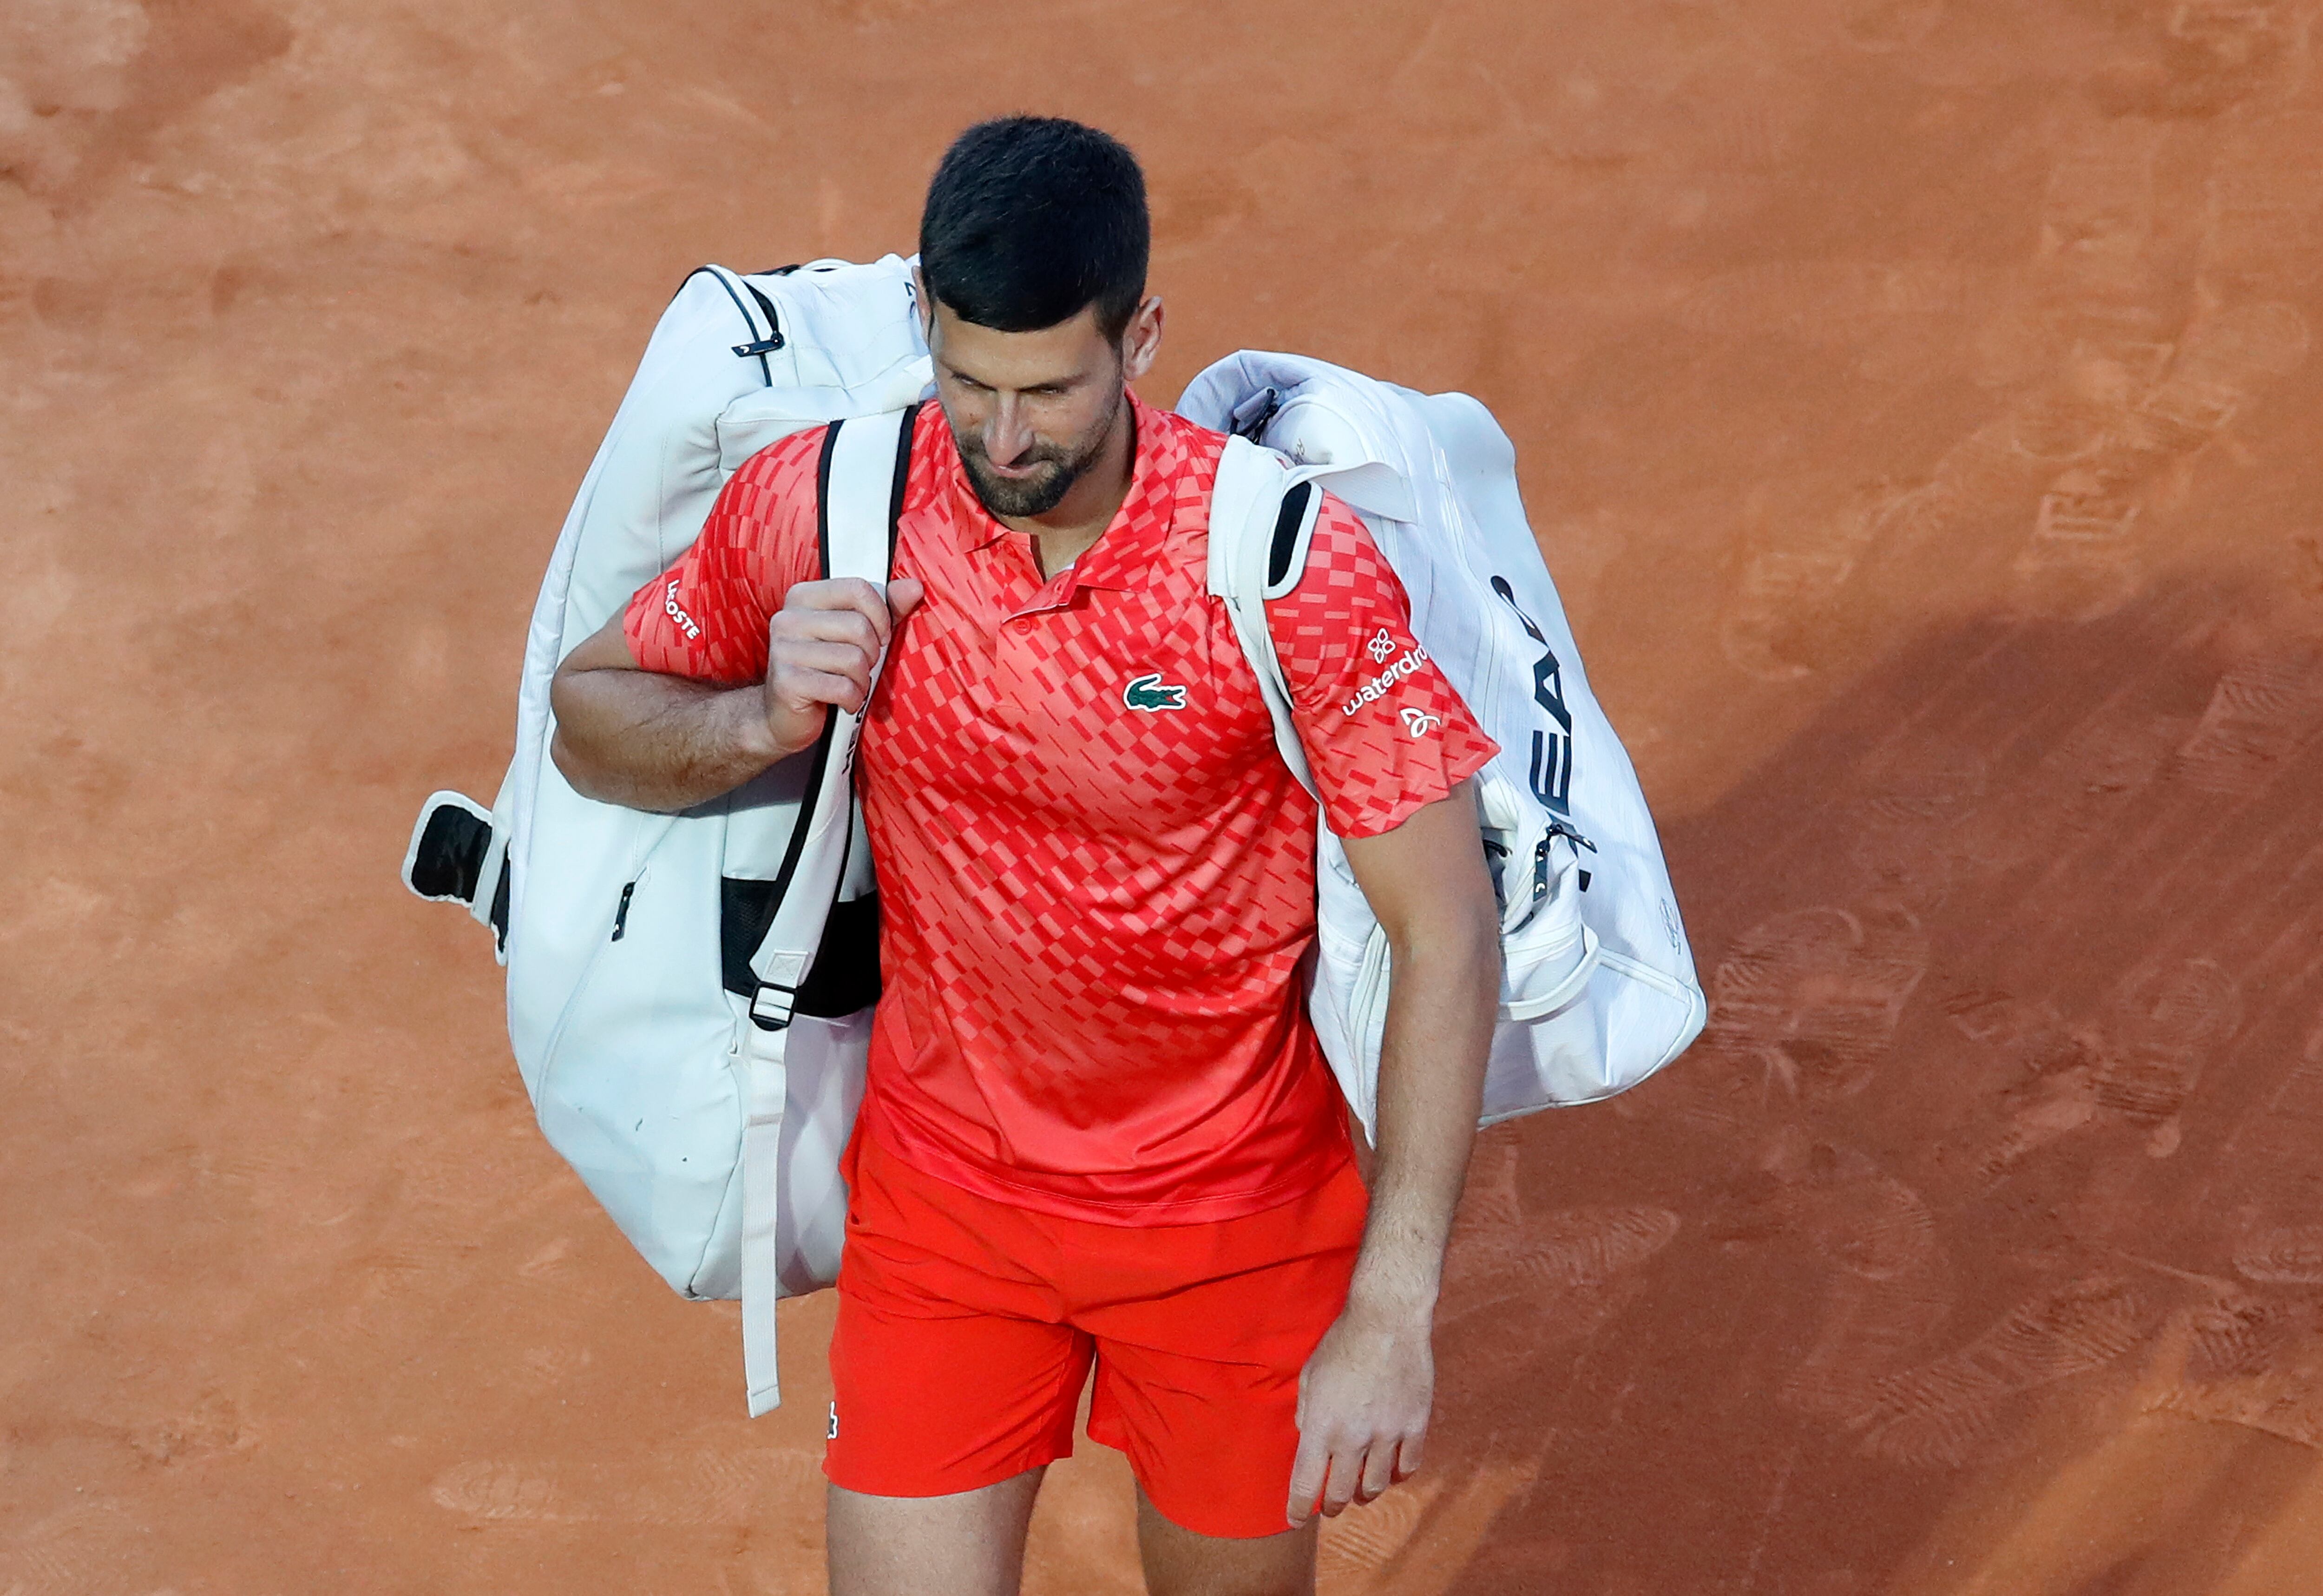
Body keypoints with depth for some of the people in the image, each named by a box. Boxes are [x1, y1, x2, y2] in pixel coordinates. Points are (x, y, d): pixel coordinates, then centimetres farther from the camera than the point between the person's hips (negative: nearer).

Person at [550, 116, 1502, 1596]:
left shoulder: (1290, 565, -22)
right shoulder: (824, 505, -13)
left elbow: (1447, 932, -19)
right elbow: (590, 715, 3)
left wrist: (1392, 1316, -23)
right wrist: (763, 721, -20)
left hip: (1235, 1205, -1)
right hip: (944, 1188, 2)